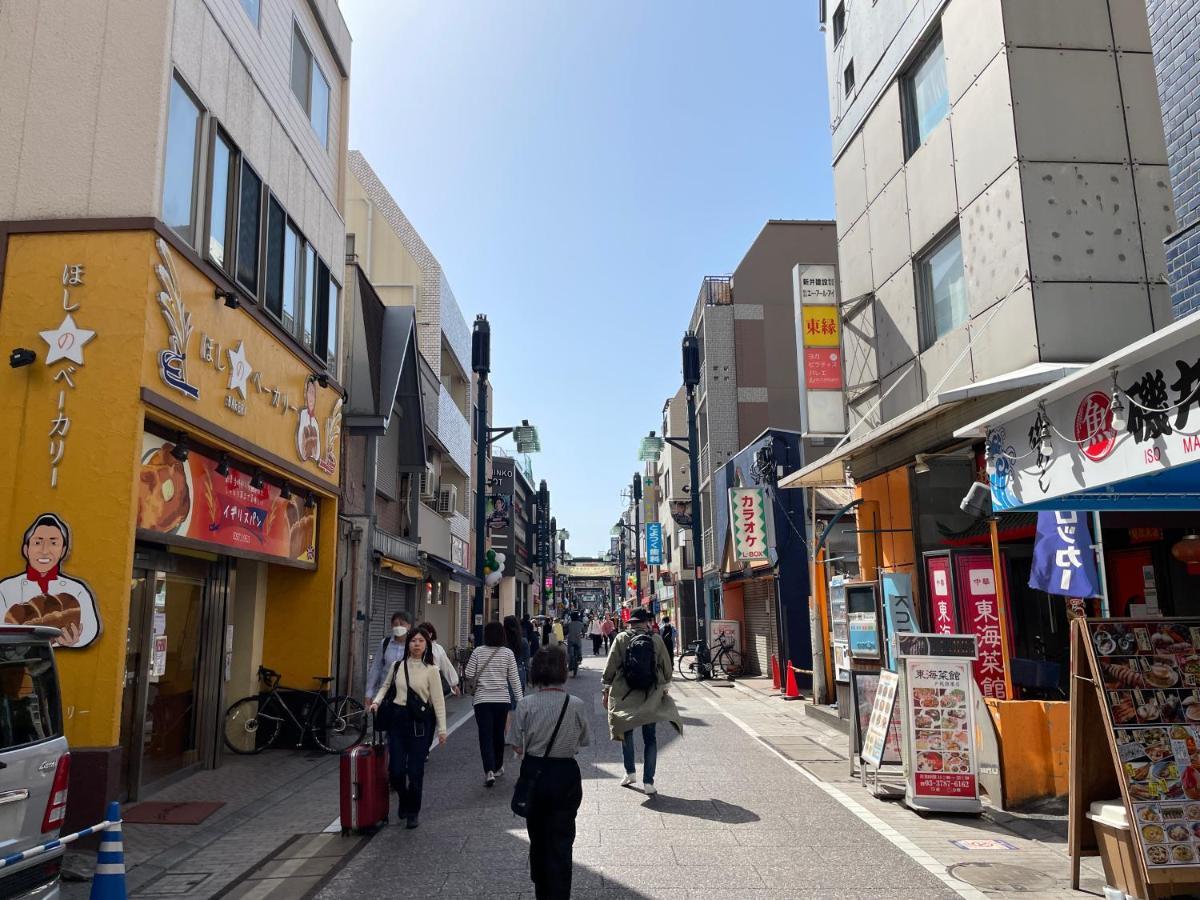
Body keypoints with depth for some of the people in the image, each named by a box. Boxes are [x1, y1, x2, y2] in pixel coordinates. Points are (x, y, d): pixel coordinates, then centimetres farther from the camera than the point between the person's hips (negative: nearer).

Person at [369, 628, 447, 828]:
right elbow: (385, 686, 23)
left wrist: (442, 728, -7)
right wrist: (376, 701, 4)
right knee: (395, 770, 1)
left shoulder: (431, 669, -4)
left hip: (420, 721, -3)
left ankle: (412, 812, 20)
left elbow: (438, 700, -4)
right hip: (397, 718, 3)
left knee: (415, 769, -1)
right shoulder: (397, 666, 5)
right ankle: (403, 799, 32)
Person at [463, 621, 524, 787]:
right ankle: (497, 768, 30)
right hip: (502, 699, 1)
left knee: (486, 735, -2)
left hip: (482, 700, -1)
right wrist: (520, 699, 4)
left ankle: (489, 771, -15)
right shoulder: (508, 653, -3)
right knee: (498, 734, 17)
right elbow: (514, 678, -2)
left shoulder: (478, 652, -5)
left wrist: (464, 668, 19)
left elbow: (469, 674, -2)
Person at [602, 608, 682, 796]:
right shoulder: (656, 640, -4)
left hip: (624, 696, 0)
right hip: (651, 697, 0)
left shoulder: (621, 639, -6)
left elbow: (610, 666, -3)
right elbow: (667, 667, 3)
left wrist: (606, 689, 8)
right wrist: (664, 687, 18)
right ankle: (648, 782, 6)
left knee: (627, 733, 20)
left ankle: (630, 772, 22)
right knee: (650, 738, 8)